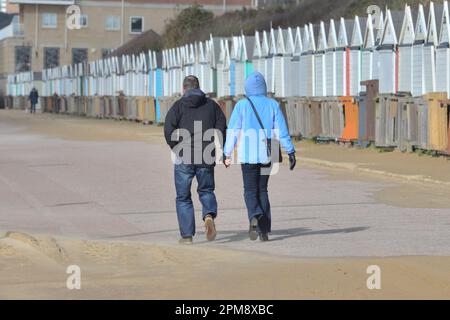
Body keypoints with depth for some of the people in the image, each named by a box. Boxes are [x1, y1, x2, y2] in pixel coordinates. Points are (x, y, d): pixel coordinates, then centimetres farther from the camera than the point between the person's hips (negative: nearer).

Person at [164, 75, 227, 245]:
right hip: (206, 158, 2)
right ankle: (209, 215, -11)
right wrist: (217, 151, 8)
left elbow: (169, 130, -11)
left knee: (183, 197, 9)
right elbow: (222, 128, 0)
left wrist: (176, 148, 3)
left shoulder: (178, 106, 0)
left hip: (184, 159, -2)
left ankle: (187, 235, 5)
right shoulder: (211, 105, 7)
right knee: (206, 190, 19)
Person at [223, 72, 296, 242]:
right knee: (262, 190, 13)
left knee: (250, 190, 4)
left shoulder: (242, 105, -3)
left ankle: (255, 217, -25)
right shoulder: (272, 104, 2)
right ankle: (264, 230, 8)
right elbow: (282, 131, -2)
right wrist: (290, 152, 0)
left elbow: (232, 131, -3)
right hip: (267, 155, 2)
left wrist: (227, 154, 3)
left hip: (248, 154, -2)